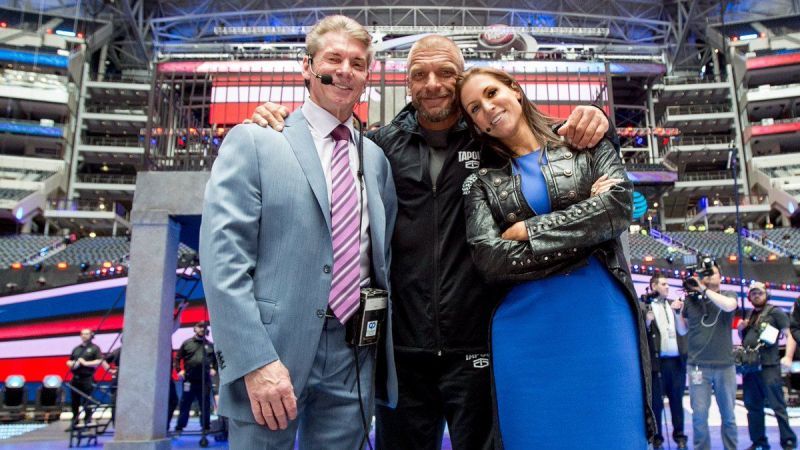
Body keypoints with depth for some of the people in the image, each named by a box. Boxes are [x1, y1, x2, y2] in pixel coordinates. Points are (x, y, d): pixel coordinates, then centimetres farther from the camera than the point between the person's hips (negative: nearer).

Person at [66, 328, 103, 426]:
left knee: (86, 402, -5)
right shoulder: (76, 349, 21)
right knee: (74, 402, 10)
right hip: (75, 379, 6)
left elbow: (100, 361, -8)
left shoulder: (94, 348, 3)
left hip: (87, 379, -6)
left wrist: (86, 363, -14)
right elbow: (69, 361, 24)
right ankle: (74, 423, 22)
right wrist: (71, 364, 2)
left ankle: (87, 422, 4)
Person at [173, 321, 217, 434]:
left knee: (205, 405, 6)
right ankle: (179, 427, 11)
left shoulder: (210, 345, 10)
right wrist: (179, 370, -3)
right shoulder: (187, 343, 5)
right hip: (189, 380, -1)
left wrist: (214, 369, 4)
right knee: (185, 404, 3)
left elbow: (216, 359, 19)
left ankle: (206, 427, 13)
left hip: (205, 381, 2)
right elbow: (177, 358, 8)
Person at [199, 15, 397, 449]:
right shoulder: (253, 141, -1)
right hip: (274, 349, -4)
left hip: (356, 354, 4)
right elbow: (222, 257, -11)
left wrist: (382, 342, 11)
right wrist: (256, 360, -18)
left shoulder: (375, 158, 13)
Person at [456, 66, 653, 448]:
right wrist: (585, 222, -8)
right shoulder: (481, 182, 9)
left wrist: (527, 231, -8)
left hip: (600, 316, 0)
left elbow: (618, 207, -8)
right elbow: (491, 261, -6)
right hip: (525, 326, 1)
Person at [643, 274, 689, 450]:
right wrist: (647, 321, -21)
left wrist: (678, 312, -5)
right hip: (658, 361, -4)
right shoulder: (645, 307, 1)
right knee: (656, 401, 1)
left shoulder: (674, 305, 15)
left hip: (677, 360, 4)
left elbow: (683, 331, 8)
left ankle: (679, 435, 20)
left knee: (677, 400, 10)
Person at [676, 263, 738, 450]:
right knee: (699, 414, 0)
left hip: (725, 365, 0)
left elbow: (728, 306, -21)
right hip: (698, 365, 0)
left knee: (728, 414, 11)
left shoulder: (729, 295, 5)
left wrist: (704, 289, -14)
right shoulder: (691, 299, 5)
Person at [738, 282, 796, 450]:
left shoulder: (775, 312, 0)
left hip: (768, 366, -6)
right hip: (749, 367, 6)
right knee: (753, 406, 11)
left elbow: (790, 335, -8)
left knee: (777, 406, -5)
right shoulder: (749, 315, 17)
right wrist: (740, 329, 5)